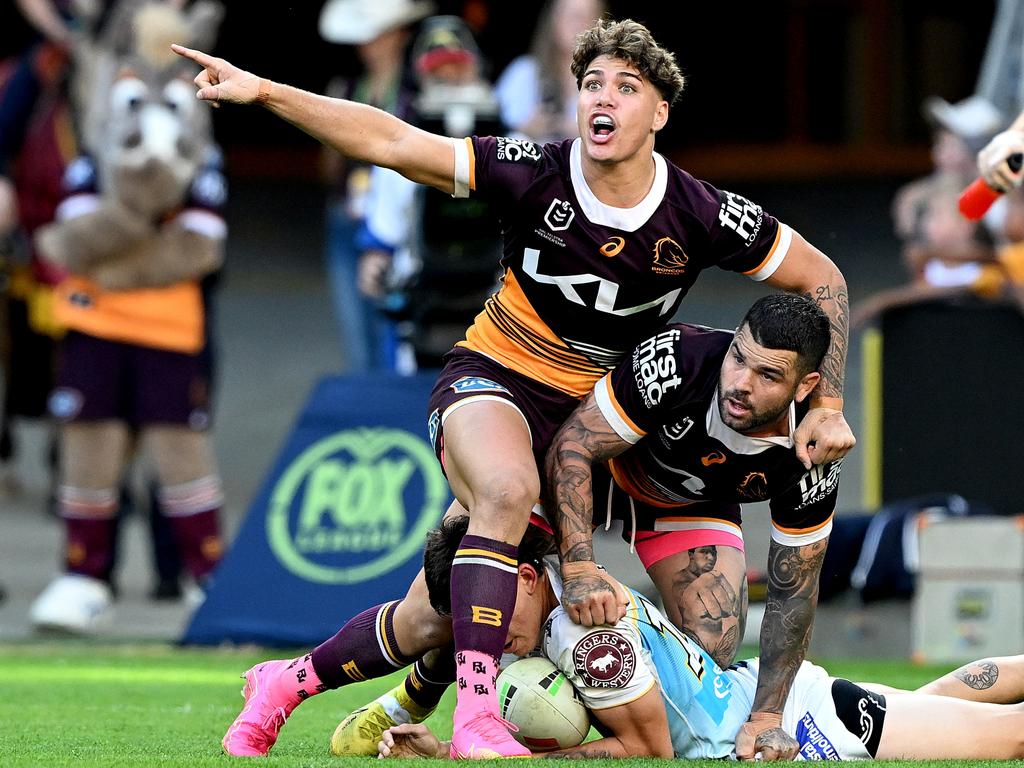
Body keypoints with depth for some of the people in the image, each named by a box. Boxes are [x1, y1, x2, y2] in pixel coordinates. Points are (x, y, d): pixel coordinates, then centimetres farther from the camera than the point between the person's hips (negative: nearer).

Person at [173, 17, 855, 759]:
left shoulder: (705, 217, -12)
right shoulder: (536, 175, -16)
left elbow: (822, 279, 0)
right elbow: (389, 142, -18)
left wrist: (828, 406, -7)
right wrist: (263, 91, -26)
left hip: (589, 415, 3)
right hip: (492, 382, -3)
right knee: (509, 490, -39)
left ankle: (290, 678, 27)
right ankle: (476, 717, -39)